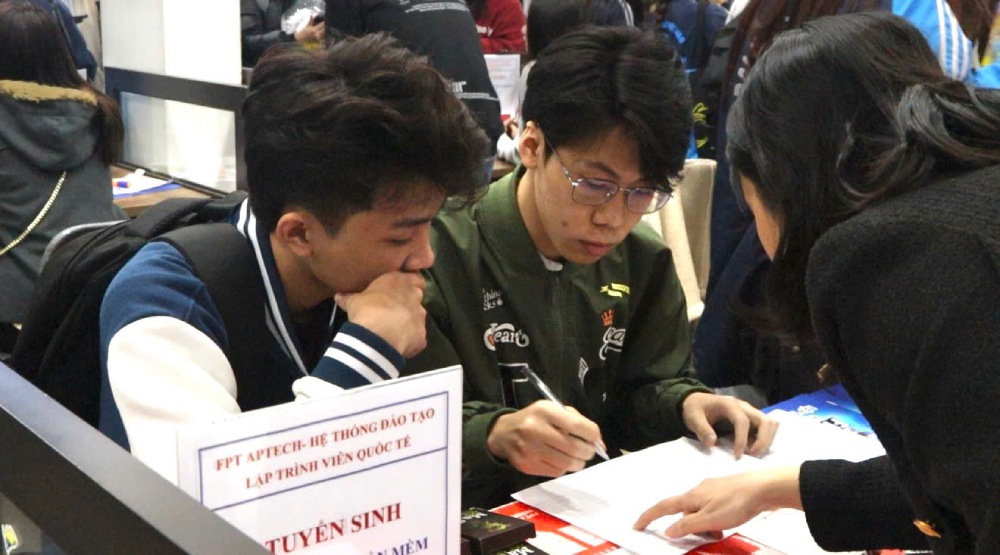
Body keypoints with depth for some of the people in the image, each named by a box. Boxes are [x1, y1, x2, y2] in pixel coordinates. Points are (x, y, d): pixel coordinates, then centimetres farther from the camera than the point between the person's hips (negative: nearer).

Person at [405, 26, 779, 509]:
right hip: (478, 520, -4)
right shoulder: (438, 256, -14)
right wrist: (495, 434, -32)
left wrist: (686, 402, -9)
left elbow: (640, 391, 11)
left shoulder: (643, 264, 3)